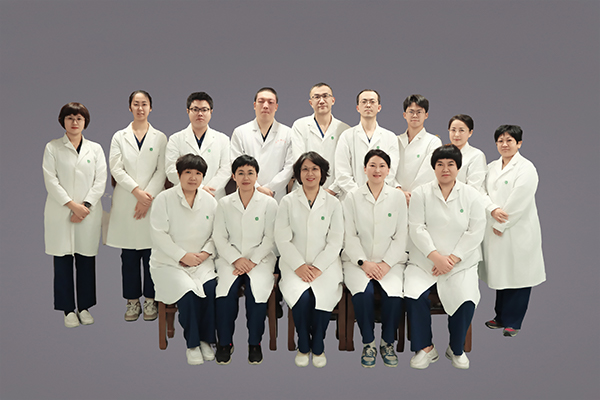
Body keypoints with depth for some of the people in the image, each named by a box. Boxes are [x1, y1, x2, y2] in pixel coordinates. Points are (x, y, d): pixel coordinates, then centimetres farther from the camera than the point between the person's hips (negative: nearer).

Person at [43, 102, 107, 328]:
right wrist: (72, 205, -12)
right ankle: (68, 309, 10)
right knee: (63, 260, 1)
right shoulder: (52, 148, 5)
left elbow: (100, 181, 3)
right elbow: (51, 181, -4)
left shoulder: (95, 149, 10)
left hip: (88, 213, 1)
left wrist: (85, 206, -9)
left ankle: (84, 307, 15)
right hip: (60, 214, -1)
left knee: (86, 260, 4)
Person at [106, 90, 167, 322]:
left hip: (152, 202, -1)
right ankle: (133, 301, 14)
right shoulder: (119, 137, 9)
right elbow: (116, 169, 0)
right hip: (126, 203, 1)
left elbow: (162, 171, 0)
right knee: (129, 256, 4)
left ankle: (150, 300, 12)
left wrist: (148, 198, -10)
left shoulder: (160, 138, 7)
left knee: (151, 254, 0)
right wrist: (137, 191, -13)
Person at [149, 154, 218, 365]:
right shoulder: (164, 199, -1)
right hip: (169, 262, -3)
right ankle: (192, 344, -8)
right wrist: (182, 255, -14)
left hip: (201, 261, 3)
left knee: (211, 289, -25)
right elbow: (159, 234, -8)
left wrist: (205, 253, -9)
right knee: (188, 291, -28)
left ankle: (206, 340, -5)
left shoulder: (209, 201, 9)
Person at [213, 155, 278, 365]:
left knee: (257, 291, -28)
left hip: (259, 259, -1)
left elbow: (270, 238, 0)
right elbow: (219, 237, 4)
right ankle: (225, 343, -6)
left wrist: (252, 261, -12)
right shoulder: (224, 203, 9)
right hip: (231, 258, 1)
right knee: (226, 291, -26)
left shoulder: (269, 203, 4)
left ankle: (255, 343, -6)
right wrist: (236, 259, -11)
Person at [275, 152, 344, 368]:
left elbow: (336, 241, 2)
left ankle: (318, 346, 0)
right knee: (301, 297, -28)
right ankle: (303, 346, -2)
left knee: (322, 297, -27)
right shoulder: (288, 202, 6)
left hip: (325, 264, 0)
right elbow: (282, 239, 0)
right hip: (295, 264, 0)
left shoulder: (333, 203, 7)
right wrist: (299, 265, -12)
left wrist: (317, 267, -11)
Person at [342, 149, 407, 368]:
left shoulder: (398, 196, 7)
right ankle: (368, 343, -6)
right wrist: (363, 262, -12)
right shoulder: (352, 197, 5)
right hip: (359, 261, 0)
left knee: (394, 295, -27)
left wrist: (386, 264, -9)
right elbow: (350, 236, 1)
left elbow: (401, 236, 3)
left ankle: (387, 343, -1)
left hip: (390, 262, 1)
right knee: (364, 292, -30)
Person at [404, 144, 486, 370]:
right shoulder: (421, 193, 5)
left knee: (466, 300, -22)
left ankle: (456, 349, 5)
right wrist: (435, 256, -16)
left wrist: (452, 259, -11)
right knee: (413, 295, -24)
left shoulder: (472, 195, 6)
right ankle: (425, 348, -3)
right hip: (424, 260, 0)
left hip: (461, 262, 0)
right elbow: (416, 228, -4)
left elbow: (475, 232, -1)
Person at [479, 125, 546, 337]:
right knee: (499, 273, 13)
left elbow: (519, 202, -15)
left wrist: (501, 224, -13)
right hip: (495, 230, 6)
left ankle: (512, 322, 10)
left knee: (517, 274, 0)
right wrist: (493, 209, -15)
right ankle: (501, 317, 25)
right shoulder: (491, 167, 13)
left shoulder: (526, 168, -8)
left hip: (518, 230, -6)